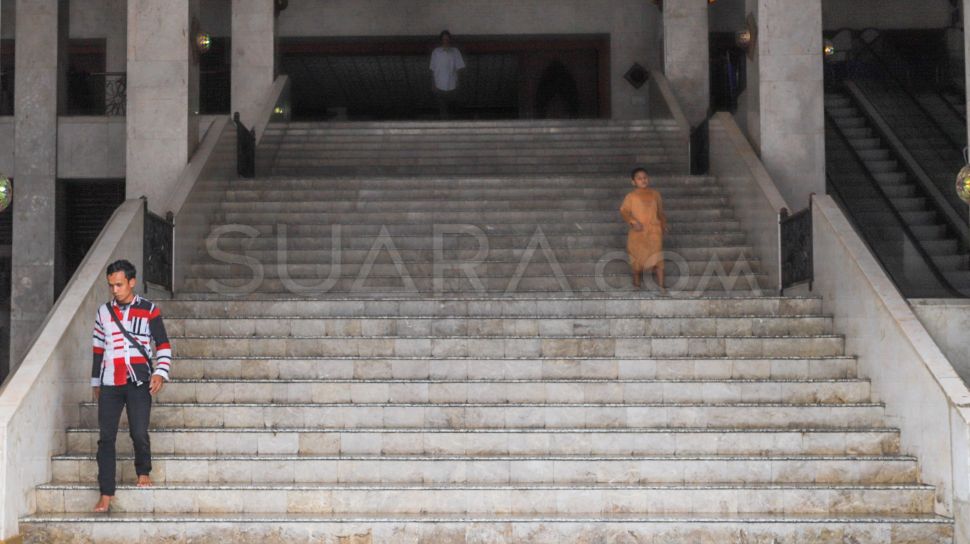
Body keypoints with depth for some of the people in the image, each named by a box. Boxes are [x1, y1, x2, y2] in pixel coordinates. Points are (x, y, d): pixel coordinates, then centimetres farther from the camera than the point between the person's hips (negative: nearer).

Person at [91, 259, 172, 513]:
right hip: (109, 384, 3)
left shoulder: (149, 310, 1)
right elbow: (98, 349, 18)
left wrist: (160, 372, -9)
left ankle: (143, 471, 23)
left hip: (138, 382, -3)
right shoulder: (104, 311, 12)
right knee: (106, 438, -2)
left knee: (139, 433, -7)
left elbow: (163, 344, 4)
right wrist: (96, 382, 19)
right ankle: (106, 494, 1)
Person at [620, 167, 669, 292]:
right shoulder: (631, 196, -3)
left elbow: (660, 211, 17)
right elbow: (624, 211, -5)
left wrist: (663, 224, 16)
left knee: (657, 256, -9)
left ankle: (661, 284, -7)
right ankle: (636, 280, 31)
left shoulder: (655, 194, 6)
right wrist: (632, 222, -17)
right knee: (637, 256, 10)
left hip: (654, 230, 1)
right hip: (638, 232, -1)